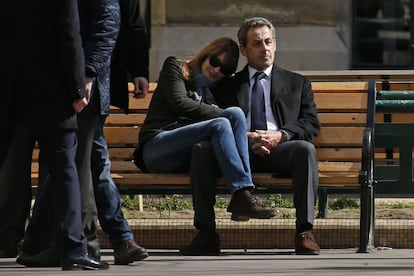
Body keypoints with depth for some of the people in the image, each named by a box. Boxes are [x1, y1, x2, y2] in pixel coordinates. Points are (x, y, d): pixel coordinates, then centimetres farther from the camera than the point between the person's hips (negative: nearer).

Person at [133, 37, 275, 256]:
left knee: (236, 113, -23)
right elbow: (180, 103, -3)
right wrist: (223, 115, -9)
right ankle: (242, 196, -43)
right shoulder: (175, 68, 14)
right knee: (220, 125, -29)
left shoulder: (216, 90, 29)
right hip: (157, 148, -5)